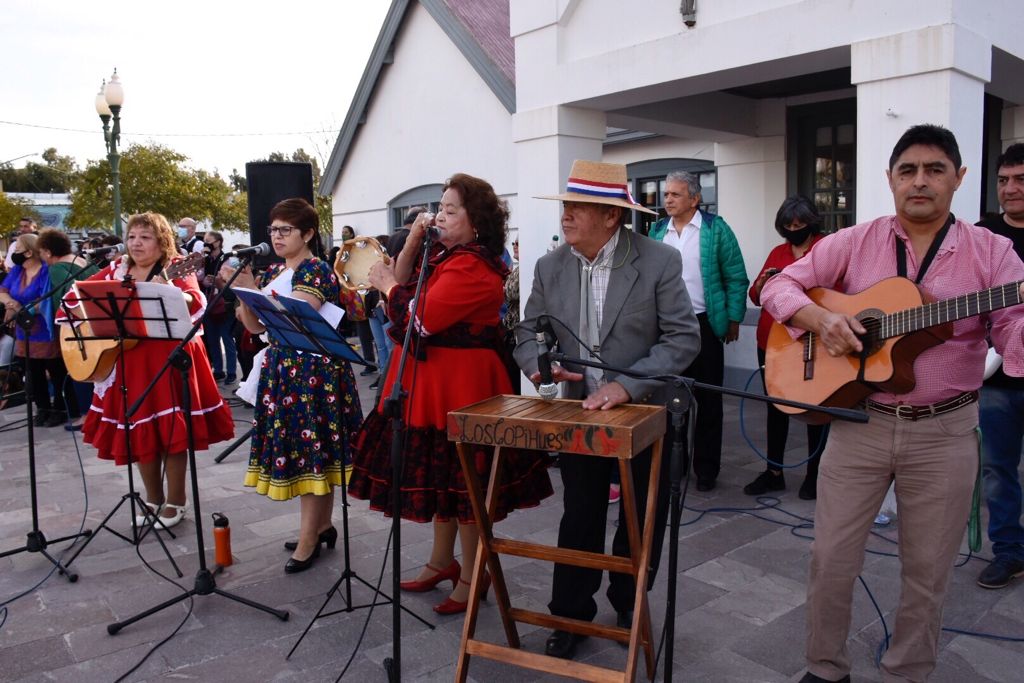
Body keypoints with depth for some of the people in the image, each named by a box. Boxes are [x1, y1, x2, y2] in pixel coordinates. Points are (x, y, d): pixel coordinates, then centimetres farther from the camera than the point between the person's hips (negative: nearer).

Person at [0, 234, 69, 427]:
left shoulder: (46, 271, -16)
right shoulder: (17, 270, 6)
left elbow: (48, 303, -22)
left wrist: (23, 309, -27)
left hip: (47, 333, -7)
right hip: (26, 333, 8)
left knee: (57, 373, 5)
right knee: (34, 374, 14)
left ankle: (59, 409, 17)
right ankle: (42, 409, 26)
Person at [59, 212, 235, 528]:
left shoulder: (176, 269, -5)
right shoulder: (116, 270, 9)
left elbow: (195, 304, -23)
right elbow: (71, 298, 13)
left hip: (169, 357, -5)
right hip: (129, 360, 5)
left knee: (170, 428, -3)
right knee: (139, 430, 10)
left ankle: (175, 500, 14)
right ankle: (153, 498, 26)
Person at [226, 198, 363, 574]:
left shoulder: (317, 271, -10)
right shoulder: (273, 272, 15)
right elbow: (254, 325, 12)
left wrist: (251, 289, -23)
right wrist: (240, 289, -2)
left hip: (313, 370, -8)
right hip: (282, 369, 8)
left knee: (309, 450, -4)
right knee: (310, 452, 12)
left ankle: (308, 540, 3)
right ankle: (323, 525, 25)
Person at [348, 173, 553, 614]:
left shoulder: (473, 267, -20)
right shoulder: (442, 254, 10)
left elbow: (419, 319, -23)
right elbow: (401, 285, 8)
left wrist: (389, 286, -6)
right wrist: (412, 242, -2)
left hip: (462, 380, -10)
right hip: (431, 379, 10)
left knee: (462, 478, 2)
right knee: (440, 473, 19)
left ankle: (472, 577, 18)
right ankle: (443, 561, 35)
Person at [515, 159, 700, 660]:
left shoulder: (659, 262, -16)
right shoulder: (550, 267, -4)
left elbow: (684, 338, -18)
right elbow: (528, 333, 2)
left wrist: (627, 384, -28)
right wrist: (541, 363, -21)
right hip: (580, 412, 2)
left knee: (643, 518, 15)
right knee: (579, 517, 13)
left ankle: (628, 604, 40)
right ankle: (571, 614, 30)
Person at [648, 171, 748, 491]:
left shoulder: (715, 228, -3)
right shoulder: (657, 231, 8)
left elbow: (736, 277, -2)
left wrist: (733, 319, -5)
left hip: (704, 324, -3)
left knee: (708, 399, 5)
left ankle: (706, 468, 16)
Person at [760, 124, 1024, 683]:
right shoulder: (853, 243, 1)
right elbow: (778, 286, 1)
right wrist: (820, 318, -17)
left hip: (945, 433, 0)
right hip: (859, 423, 1)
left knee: (927, 571, 12)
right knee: (831, 557, 7)